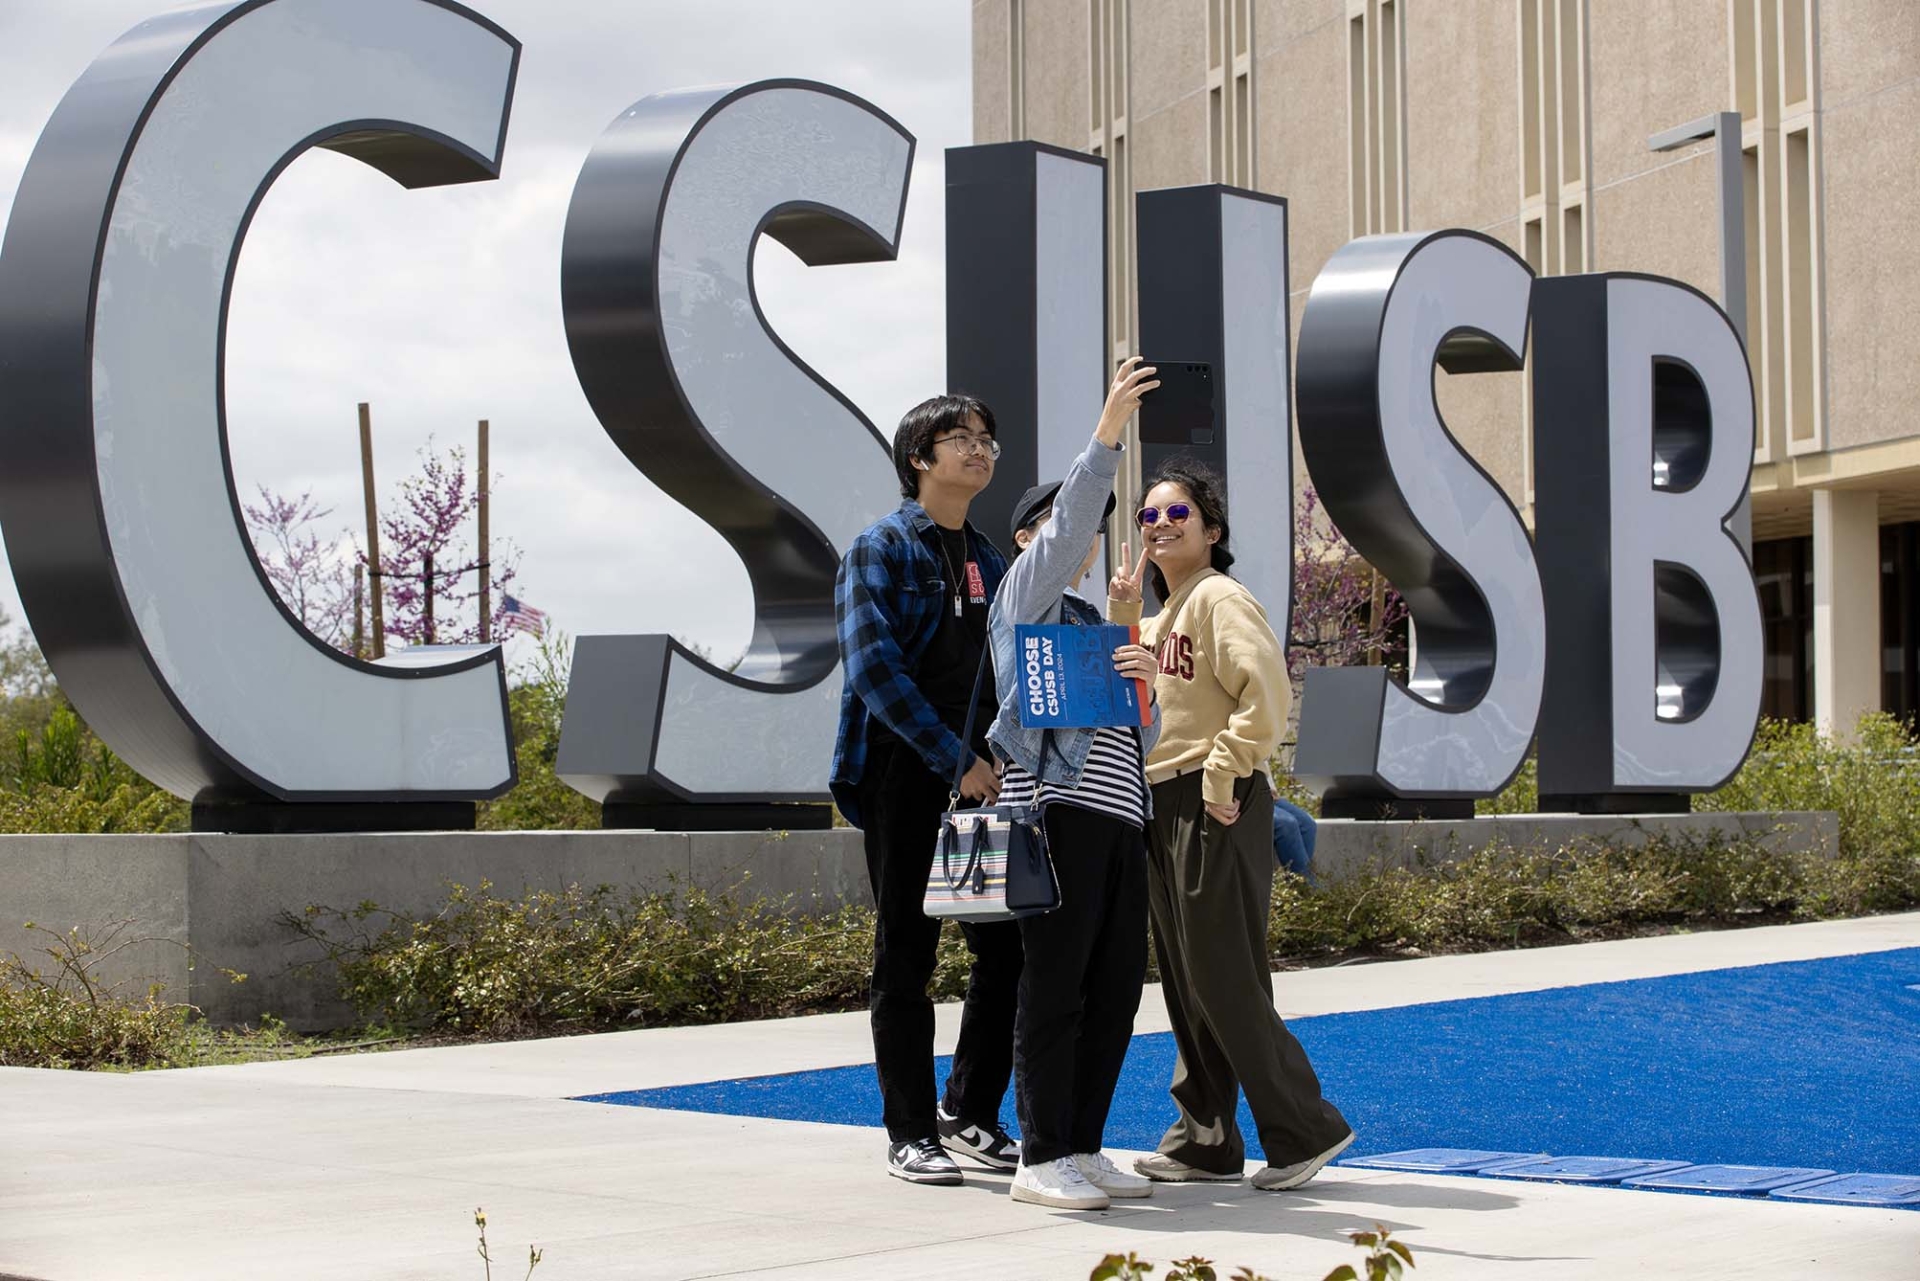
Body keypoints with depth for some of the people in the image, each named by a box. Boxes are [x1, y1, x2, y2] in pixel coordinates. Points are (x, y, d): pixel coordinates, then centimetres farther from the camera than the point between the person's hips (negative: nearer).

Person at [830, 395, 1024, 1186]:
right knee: (906, 957, 0)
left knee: (1007, 948, 3)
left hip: (983, 778, 6)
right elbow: (874, 666, -14)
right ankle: (910, 1135, 7)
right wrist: (956, 761, -19)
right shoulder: (880, 549, -3)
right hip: (906, 777, -6)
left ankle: (970, 1114, 17)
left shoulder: (988, 559, 17)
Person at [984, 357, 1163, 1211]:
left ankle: (1083, 1149, 10)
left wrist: (1145, 682, 4)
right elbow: (1068, 524, -10)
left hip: (1118, 818, 8)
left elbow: (1136, 738, 25)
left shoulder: (1094, 625, 29)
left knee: (1117, 986, 4)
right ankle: (1041, 1158, -7)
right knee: (1056, 984, -9)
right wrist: (1107, 431, -19)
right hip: (1058, 809, -8)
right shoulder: (1026, 595, 9)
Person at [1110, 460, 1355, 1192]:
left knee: (1224, 980, -9)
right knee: (1185, 985, 11)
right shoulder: (1157, 617, 18)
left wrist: (1222, 776, -19)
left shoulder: (1222, 599, -9)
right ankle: (1206, 1143, 17)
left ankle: (1306, 1130, 0)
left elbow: (1265, 697, -20)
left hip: (1214, 808, -9)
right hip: (1161, 806, 9)